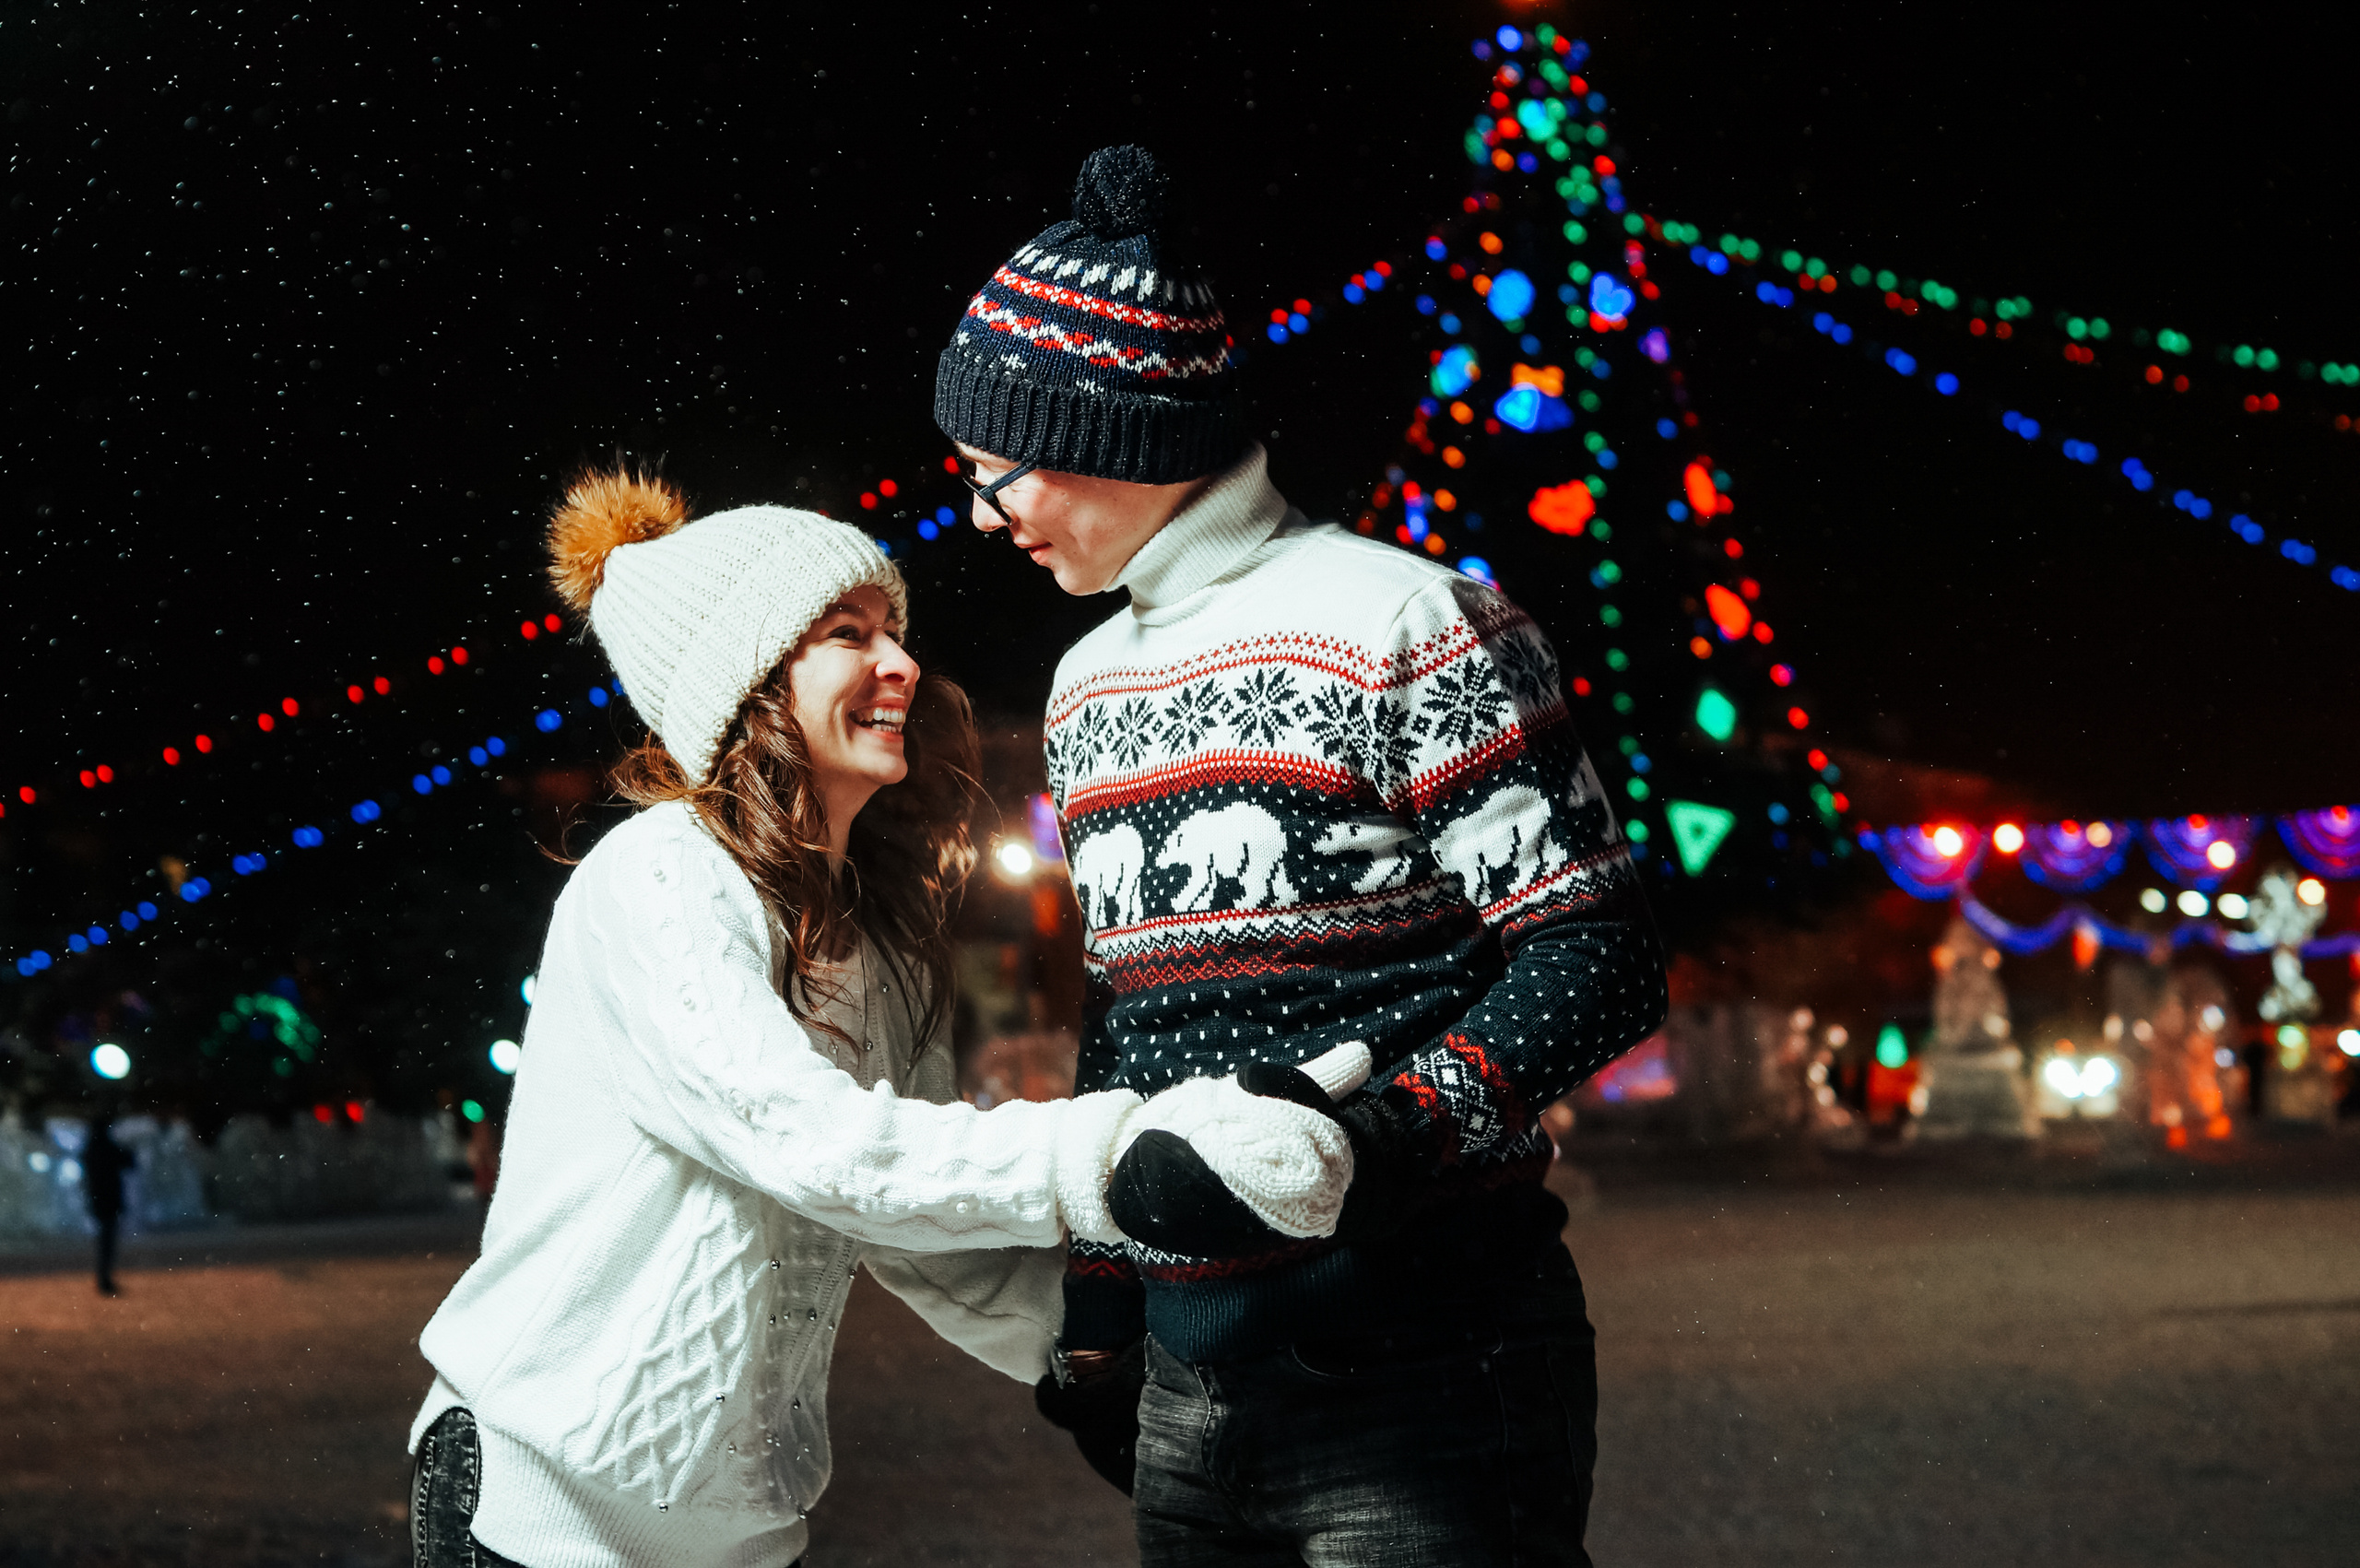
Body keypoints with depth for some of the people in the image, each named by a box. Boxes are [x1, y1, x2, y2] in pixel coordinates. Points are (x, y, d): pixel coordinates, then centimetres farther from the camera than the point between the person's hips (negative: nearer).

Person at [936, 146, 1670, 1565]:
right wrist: (1096, 1314, 20)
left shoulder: (1401, 625, -11)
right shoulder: (1089, 683, 13)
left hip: (1423, 1387, -7)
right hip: (1190, 1379, 7)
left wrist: (1394, 1130, -27)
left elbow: (1597, 962, -13)